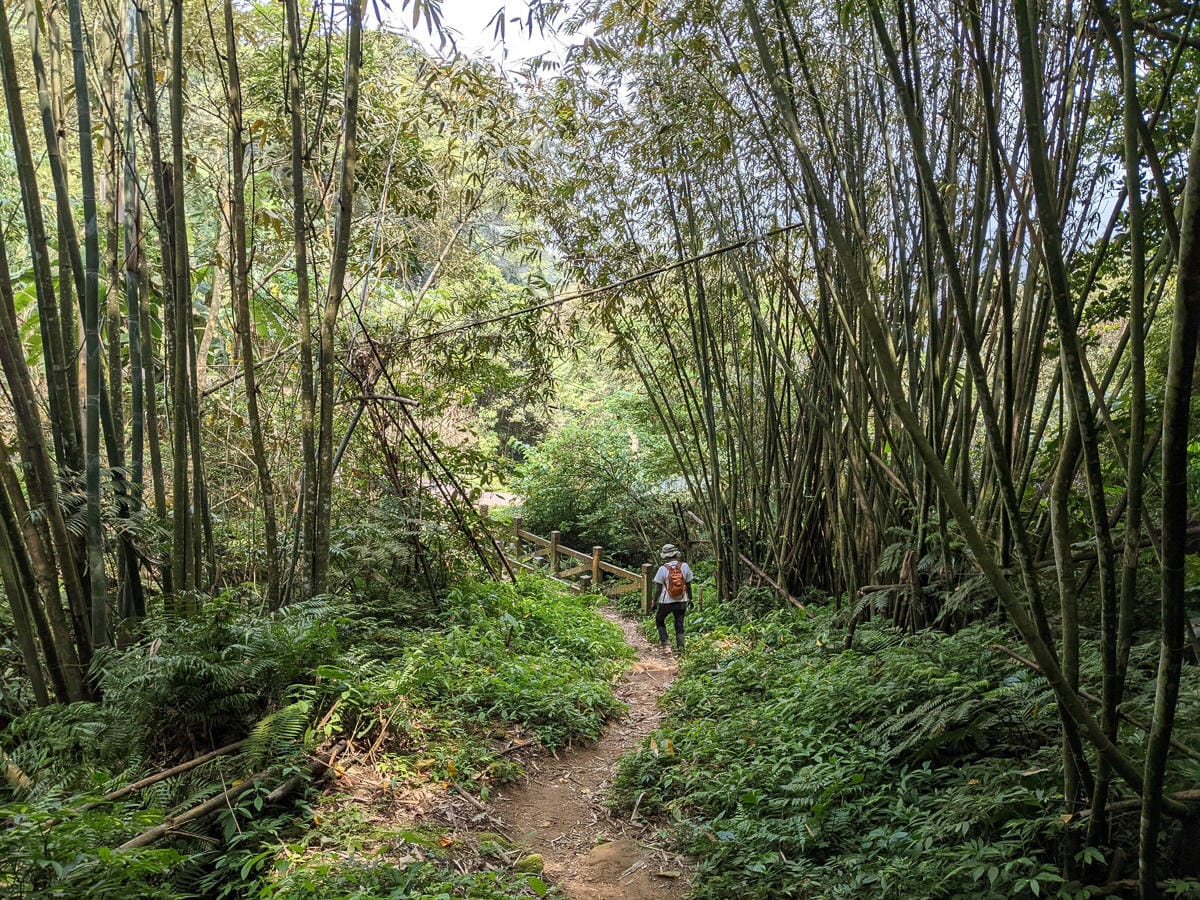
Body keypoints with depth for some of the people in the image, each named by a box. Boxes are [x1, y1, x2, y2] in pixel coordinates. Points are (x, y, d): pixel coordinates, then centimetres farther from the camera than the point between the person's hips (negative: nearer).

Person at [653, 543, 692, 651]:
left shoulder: (663, 569, -12)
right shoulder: (684, 566, -5)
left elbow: (659, 588, -8)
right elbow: (688, 585, 2)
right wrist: (690, 599, 13)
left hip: (666, 602, -2)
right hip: (682, 601, 3)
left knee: (659, 620, 18)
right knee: (679, 624, 13)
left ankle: (664, 640, 6)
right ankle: (680, 646, 9)